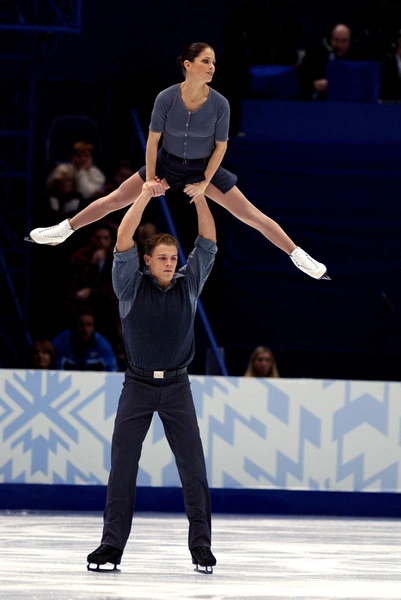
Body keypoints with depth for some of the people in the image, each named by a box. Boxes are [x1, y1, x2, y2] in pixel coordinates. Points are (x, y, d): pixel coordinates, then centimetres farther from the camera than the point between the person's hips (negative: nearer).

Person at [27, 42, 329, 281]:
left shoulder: (220, 104, -23)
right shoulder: (166, 98, -23)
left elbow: (221, 146, -10)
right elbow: (153, 138, -10)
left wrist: (204, 183, -10)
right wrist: (149, 178, -9)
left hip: (205, 167, -1)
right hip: (167, 163, 1)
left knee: (250, 214, -4)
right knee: (115, 199, 4)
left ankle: (300, 257, 3)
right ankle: (63, 231, 19)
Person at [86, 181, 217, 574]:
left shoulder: (188, 286, 6)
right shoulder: (131, 286, 0)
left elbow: (207, 244, 3)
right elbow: (123, 241, -10)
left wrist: (199, 197, -5)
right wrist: (145, 195, -13)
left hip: (177, 387, 1)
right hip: (138, 385, -1)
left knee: (193, 467, -3)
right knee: (122, 465, -3)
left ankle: (201, 545, 0)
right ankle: (112, 545, -2)